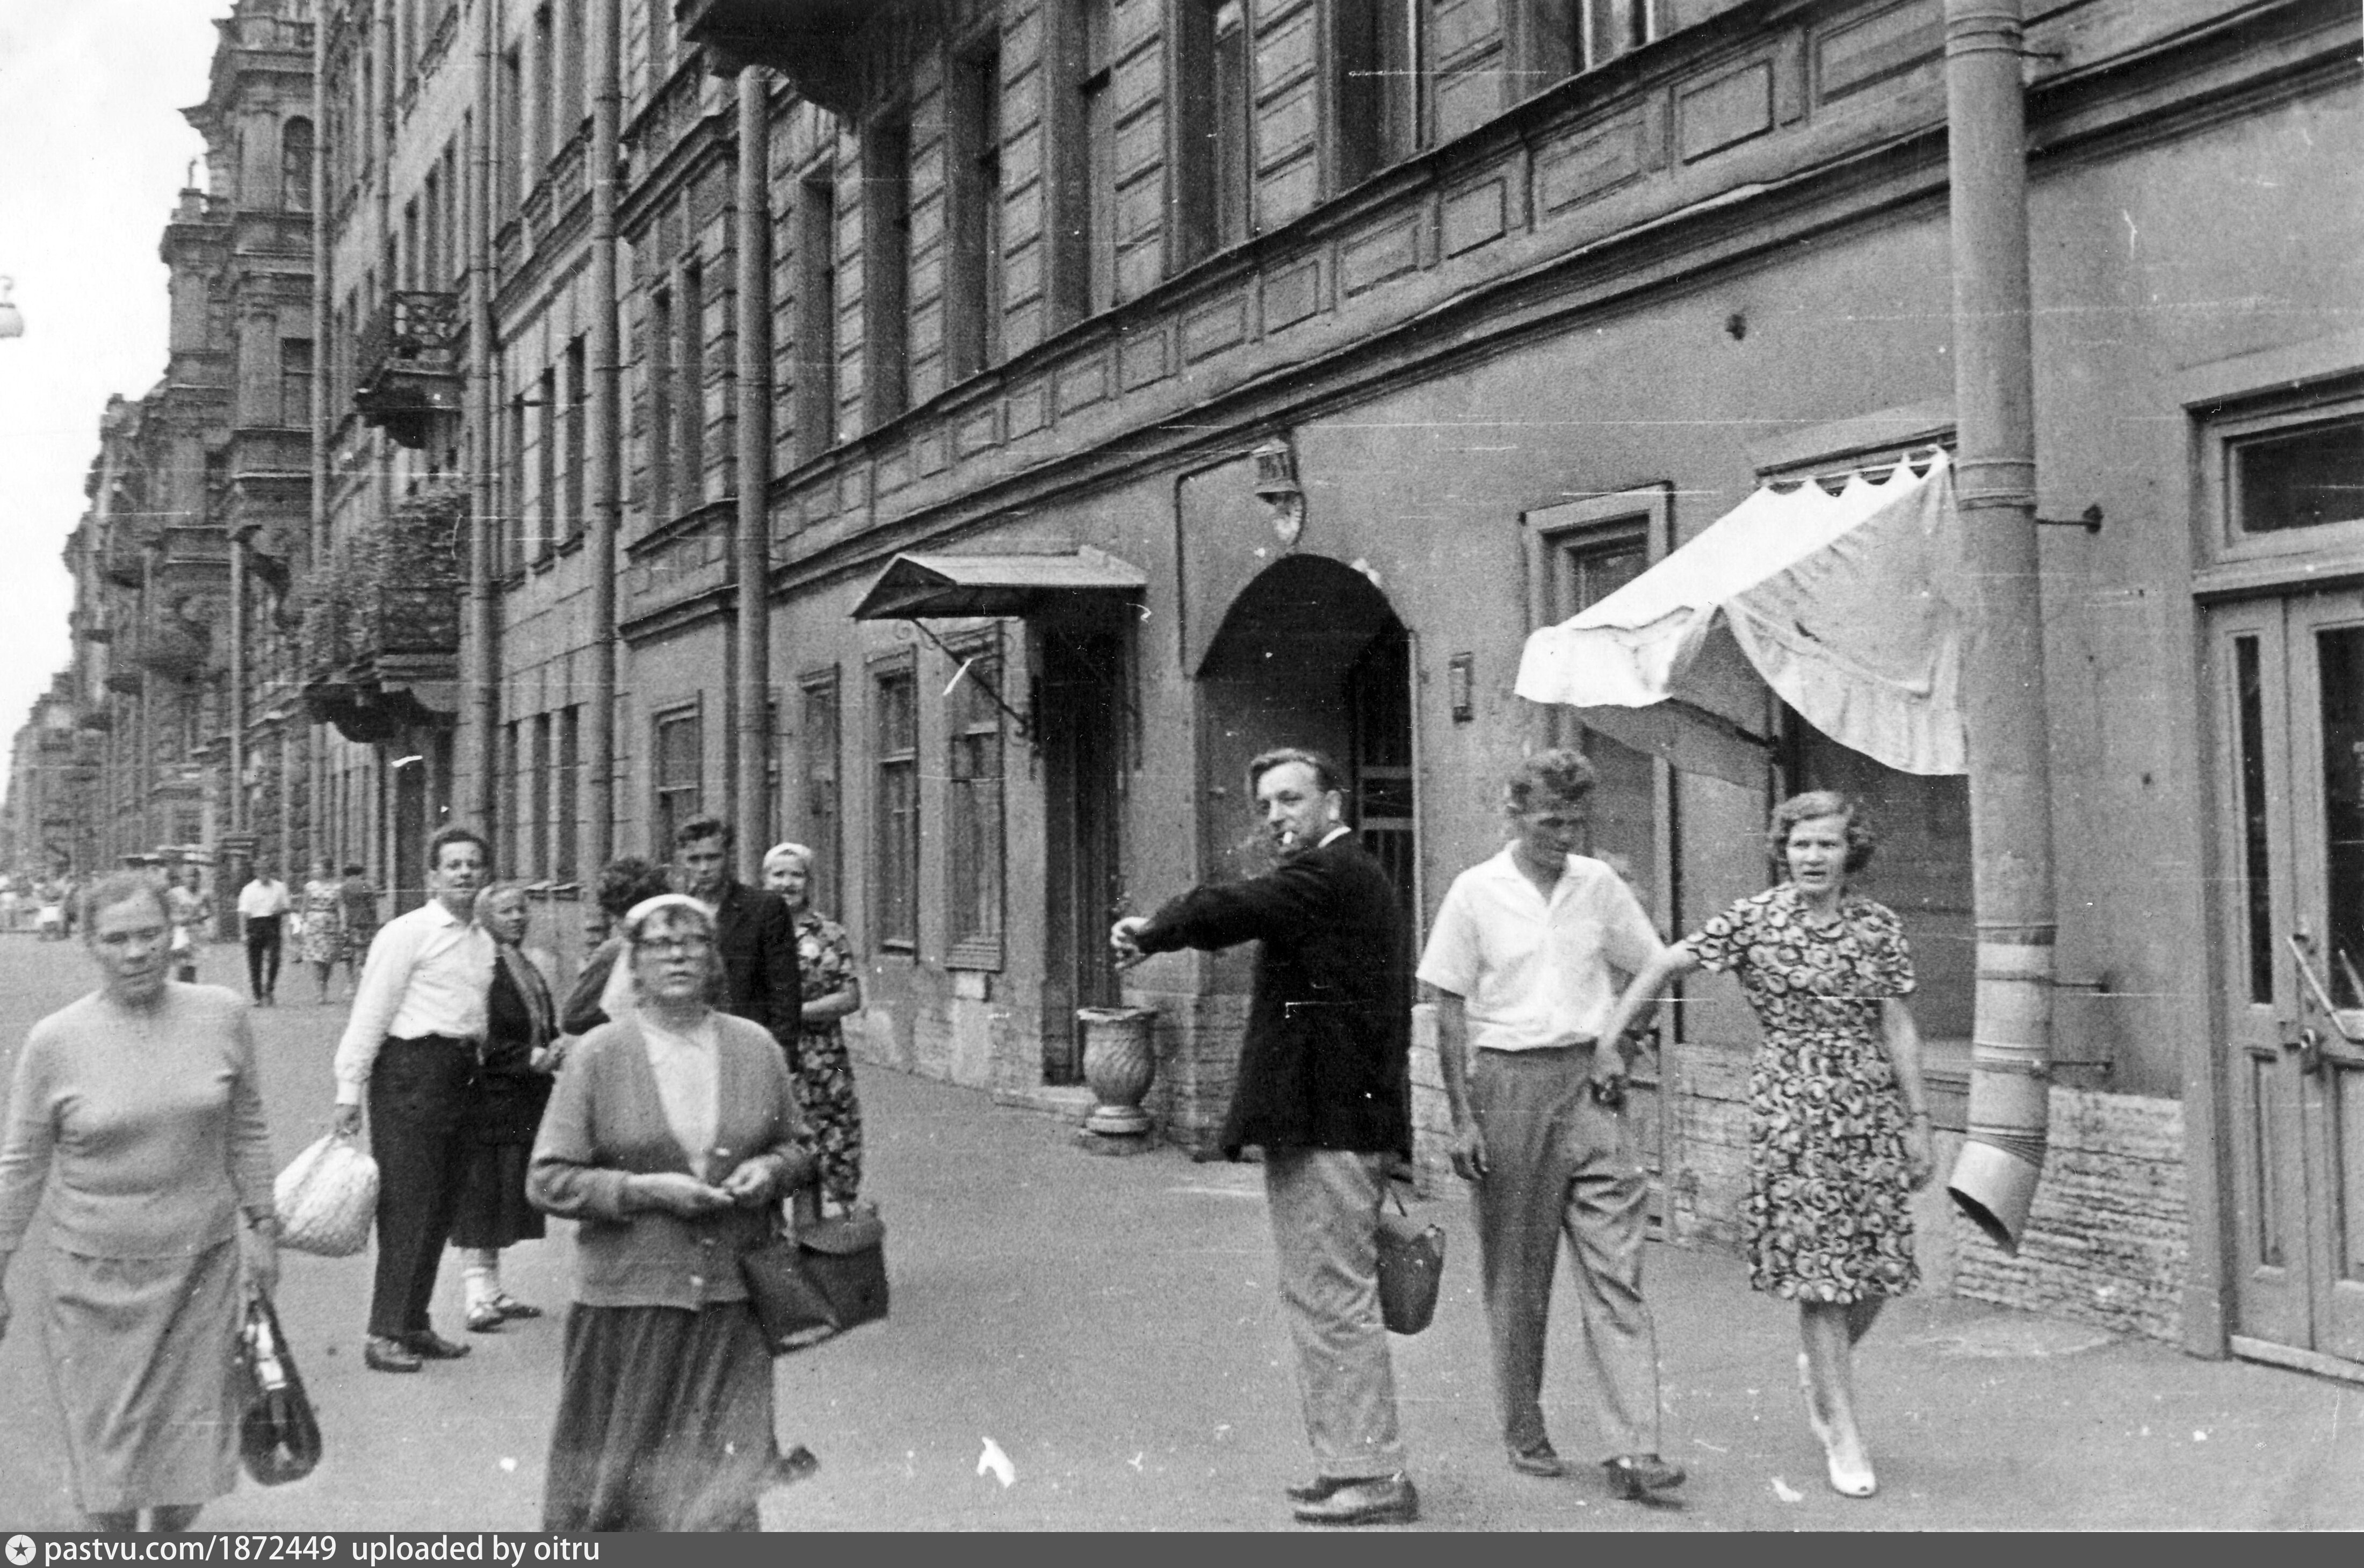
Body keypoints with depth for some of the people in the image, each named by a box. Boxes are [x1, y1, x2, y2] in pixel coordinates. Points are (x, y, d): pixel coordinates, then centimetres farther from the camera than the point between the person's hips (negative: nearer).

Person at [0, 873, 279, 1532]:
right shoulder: (55, 1041, -9)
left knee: (190, 1447, 9)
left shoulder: (222, 1015, -4)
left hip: (203, 1263, 2)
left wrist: (261, 1224, 9)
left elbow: (247, 1130, 7)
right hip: (98, 1277, -1)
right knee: (110, 1449, 4)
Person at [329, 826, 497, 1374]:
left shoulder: (484, 942, 14)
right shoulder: (407, 933, -7)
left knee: (441, 1206, 11)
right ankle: (384, 1334, -2)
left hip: (459, 1073, 8)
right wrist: (350, 1088, -13)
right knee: (406, 1205, -7)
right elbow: (370, 1013, -9)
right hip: (410, 1068, -7)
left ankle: (414, 1324, 22)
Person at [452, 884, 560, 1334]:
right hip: (489, 1098, -8)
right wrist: (530, 1059, -18)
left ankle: (491, 1291, 19)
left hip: (528, 1099, 8)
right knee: (482, 1193, -6)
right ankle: (478, 1295, -2)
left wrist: (554, 1053, 3)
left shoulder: (536, 966, 16)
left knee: (509, 1193, 11)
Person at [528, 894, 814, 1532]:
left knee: (723, 1474, 2)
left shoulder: (756, 1048, 4)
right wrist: (645, 1190, -16)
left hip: (731, 1295, 2)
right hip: (628, 1295, -2)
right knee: (623, 1468, 9)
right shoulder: (598, 1055, -4)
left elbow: (797, 1147, 16)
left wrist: (771, 1169, -6)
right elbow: (548, 1180, -5)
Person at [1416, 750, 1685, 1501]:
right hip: (1509, 1085, -2)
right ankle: (1525, 1433, 20)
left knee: (1616, 1271, -6)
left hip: (1590, 1082, 2)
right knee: (1517, 1276, 6)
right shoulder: (1476, 892, -2)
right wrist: (1463, 1118, -6)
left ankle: (1634, 1450, -7)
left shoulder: (1600, 884, 6)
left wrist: (1617, 1046, 5)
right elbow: (1450, 1012, -1)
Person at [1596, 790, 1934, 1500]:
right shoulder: (1753, 920, -4)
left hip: (1871, 1108, 3)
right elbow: (1664, 966, 1)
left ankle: (1820, 1367, 36)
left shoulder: (1878, 927, 3)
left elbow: (1899, 1029, 5)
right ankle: (1843, 1434, 7)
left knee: (1878, 1265, 5)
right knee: (1819, 1267, -3)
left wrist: (1917, 1123, 4)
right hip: (1791, 1107, -3)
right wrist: (1607, 1040, -4)